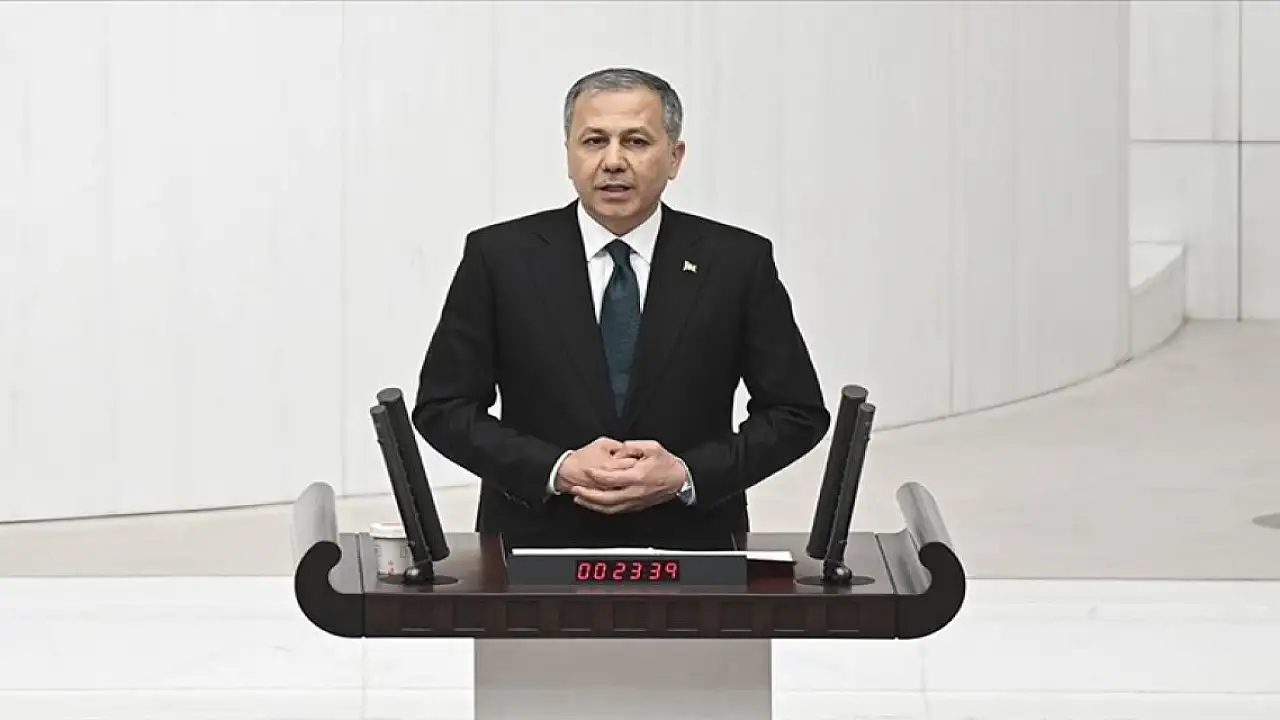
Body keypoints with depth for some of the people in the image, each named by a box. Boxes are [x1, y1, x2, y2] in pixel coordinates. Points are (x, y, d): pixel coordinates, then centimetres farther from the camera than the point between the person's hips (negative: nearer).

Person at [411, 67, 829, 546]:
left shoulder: (738, 262, 2)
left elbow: (798, 412, 6)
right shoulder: (500, 257, 2)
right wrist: (557, 470, -11)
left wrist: (686, 475, -8)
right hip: (537, 547, 0)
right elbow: (441, 408, 3)